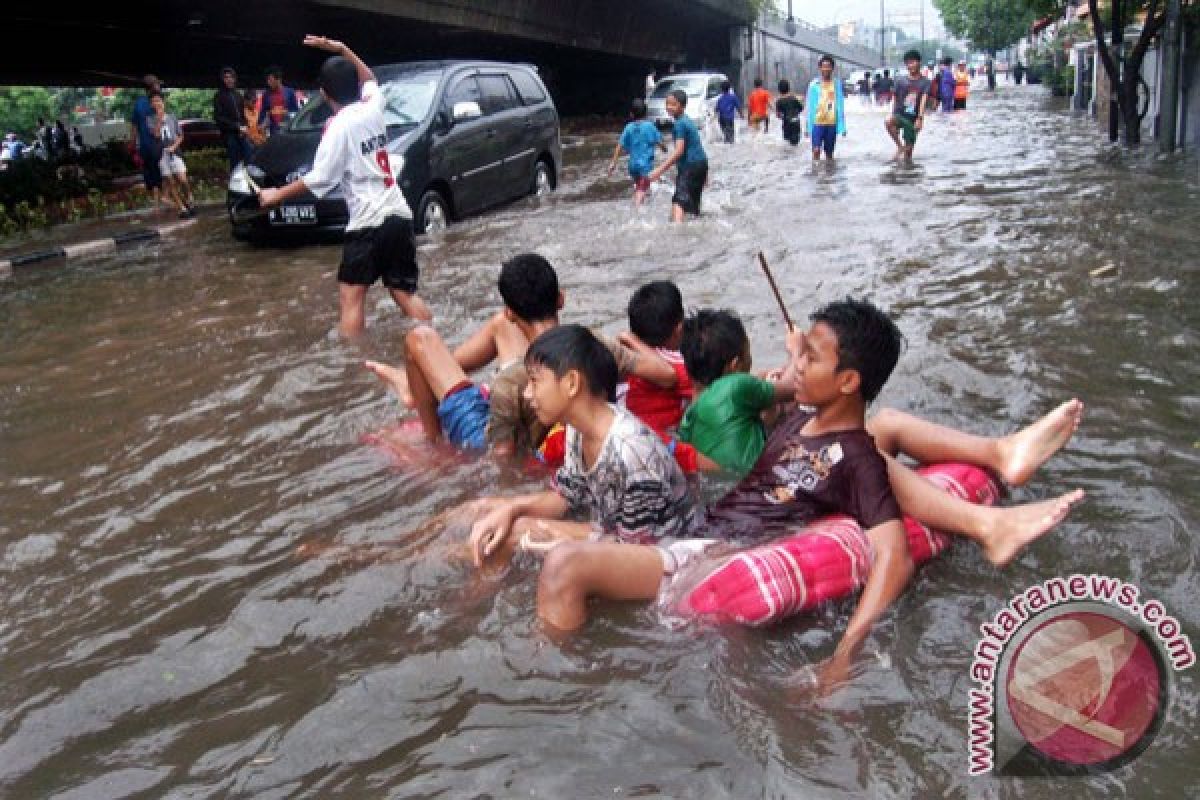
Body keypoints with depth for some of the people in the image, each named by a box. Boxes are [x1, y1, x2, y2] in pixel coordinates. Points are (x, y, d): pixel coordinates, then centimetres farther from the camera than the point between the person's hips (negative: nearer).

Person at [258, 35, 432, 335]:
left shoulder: (339, 126, -8)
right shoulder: (373, 107, 9)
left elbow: (320, 178, -10)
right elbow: (369, 79, 34)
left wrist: (277, 195, 1)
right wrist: (341, 49, 29)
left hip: (369, 222, -6)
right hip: (399, 216, 7)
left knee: (351, 297, -4)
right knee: (406, 293, 11)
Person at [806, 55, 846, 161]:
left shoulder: (837, 83, 3)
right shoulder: (814, 84, 0)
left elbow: (840, 105, 4)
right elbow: (810, 106, 3)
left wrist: (842, 126, 0)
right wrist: (809, 126, 0)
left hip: (832, 123, 2)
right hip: (817, 123, -2)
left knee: (829, 153, 10)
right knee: (816, 150, -15)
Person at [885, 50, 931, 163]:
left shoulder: (924, 82, -1)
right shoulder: (901, 80, 4)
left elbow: (923, 101, -11)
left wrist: (920, 118, -22)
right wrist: (892, 114, 14)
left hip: (913, 118, 0)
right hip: (900, 114, 0)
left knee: (909, 148, 1)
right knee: (889, 122, -35)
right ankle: (899, 146, -18)